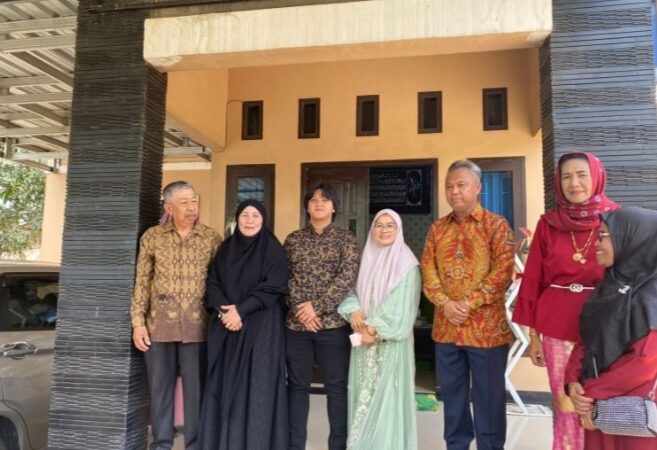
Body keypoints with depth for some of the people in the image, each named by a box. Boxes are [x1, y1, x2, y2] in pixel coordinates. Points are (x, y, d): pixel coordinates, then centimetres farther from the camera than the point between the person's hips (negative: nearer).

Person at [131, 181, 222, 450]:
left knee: (196, 390, 5)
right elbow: (142, 282, 5)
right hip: (159, 324, 1)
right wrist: (138, 322, 0)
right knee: (160, 388, 10)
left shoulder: (212, 238, 2)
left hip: (197, 325, -1)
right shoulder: (152, 237, 3)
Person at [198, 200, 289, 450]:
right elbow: (213, 283, 6)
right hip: (225, 325, 4)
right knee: (225, 385, 7)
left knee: (257, 386, -2)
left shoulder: (273, 249, -2)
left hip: (261, 326, -4)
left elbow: (273, 287, -11)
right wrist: (223, 310, -12)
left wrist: (241, 310, -16)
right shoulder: (225, 248, 11)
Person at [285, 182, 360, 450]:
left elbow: (348, 276, -9)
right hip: (296, 323, 2)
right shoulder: (293, 239, 10)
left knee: (337, 386, 6)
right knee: (297, 385, 10)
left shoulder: (345, 238, 3)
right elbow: (285, 277, 2)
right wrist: (301, 306, -13)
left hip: (333, 322, -2)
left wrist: (317, 307, -15)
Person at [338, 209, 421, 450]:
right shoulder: (366, 258, 12)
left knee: (388, 394, -2)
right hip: (364, 337, 5)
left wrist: (376, 328, -16)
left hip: (391, 339, -5)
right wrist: (354, 311, -10)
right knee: (363, 394, 9)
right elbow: (352, 290, 11)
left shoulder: (406, 263, -5)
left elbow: (403, 304, -11)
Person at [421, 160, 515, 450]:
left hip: (486, 326, -4)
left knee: (488, 394, 6)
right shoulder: (437, 228, 10)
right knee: (451, 392, 15)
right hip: (446, 325, 4)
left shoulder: (496, 224, -3)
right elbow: (428, 270, 4)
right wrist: (445, 303, -11)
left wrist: (469, 303, -17)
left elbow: (503, 270, -11)